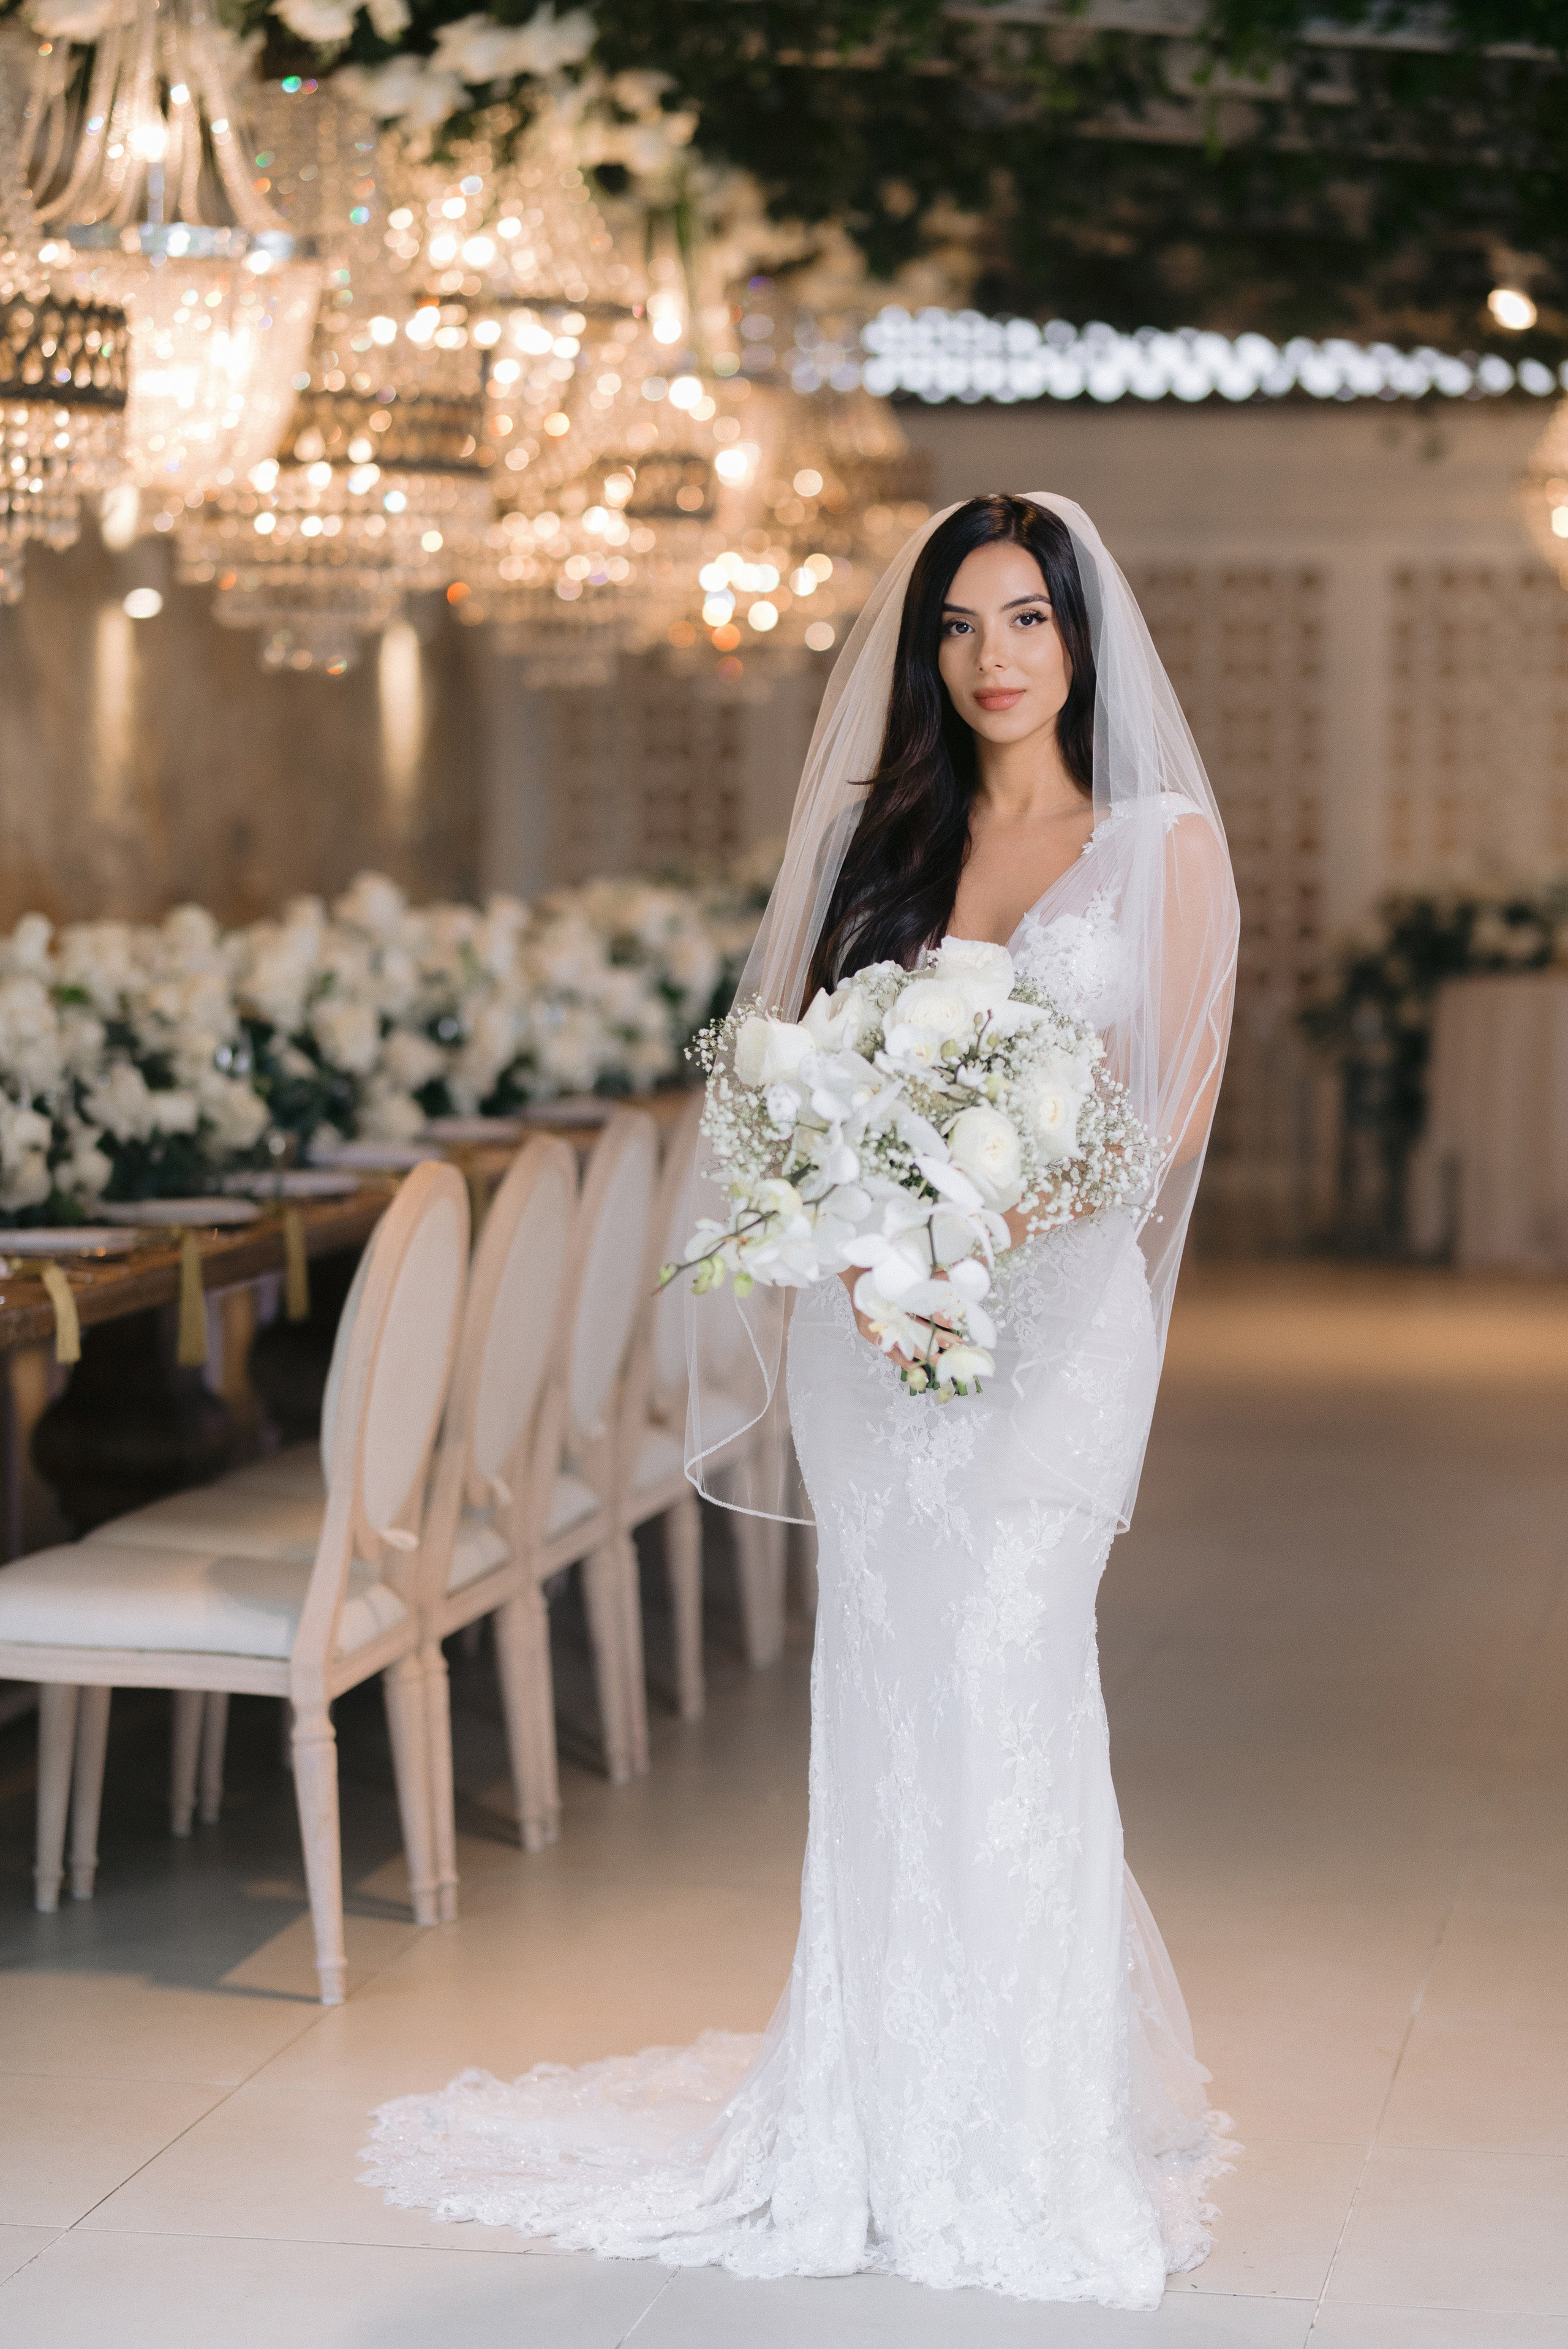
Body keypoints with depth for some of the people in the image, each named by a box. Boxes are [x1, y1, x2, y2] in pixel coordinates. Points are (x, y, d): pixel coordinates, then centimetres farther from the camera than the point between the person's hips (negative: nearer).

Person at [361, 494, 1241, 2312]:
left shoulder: (1160, 842, 4)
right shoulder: (887, 836, 13)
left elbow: (1181, 1097, -3)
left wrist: (1014, 1202, -19)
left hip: (1052, 1308, -3)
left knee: (999, 1672, -9)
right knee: (892, 1688, 3)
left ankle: (1021, 2145, 1)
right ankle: (883, 2118, 12)